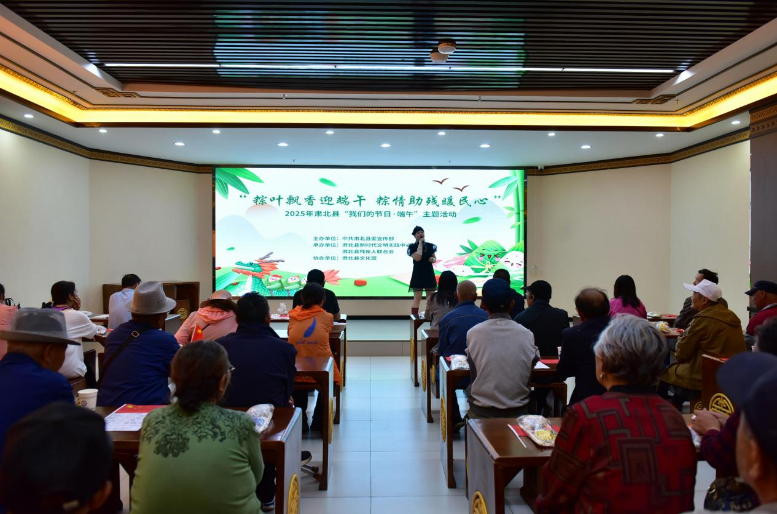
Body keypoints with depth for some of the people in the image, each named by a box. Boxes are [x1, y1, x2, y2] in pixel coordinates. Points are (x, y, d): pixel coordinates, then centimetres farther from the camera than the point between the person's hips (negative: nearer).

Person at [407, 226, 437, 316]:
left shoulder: (430, 246, 7)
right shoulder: (412, 247, -7)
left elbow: (435, 258, 18)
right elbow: (417, 258, -23)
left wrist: (433, 259, -8)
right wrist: (420, 243, -16)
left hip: (429, 274, 5)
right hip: (418, 275, -5)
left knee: (431, 298, 8)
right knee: (417, 298, -7)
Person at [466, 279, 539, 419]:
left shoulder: (473, 333, -13)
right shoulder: (527, 335, -10)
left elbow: (472, 375, -1)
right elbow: (530, 375, 2)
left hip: (480, 412, -1)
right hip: (517, 412, 1)